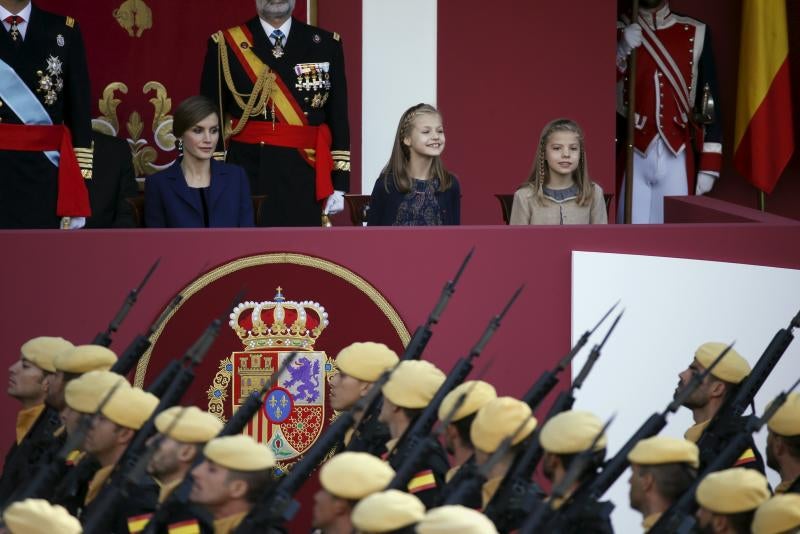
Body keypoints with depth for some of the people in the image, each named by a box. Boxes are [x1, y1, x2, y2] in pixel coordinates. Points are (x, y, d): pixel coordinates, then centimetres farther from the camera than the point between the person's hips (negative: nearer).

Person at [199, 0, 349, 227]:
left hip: (304, 182, 1)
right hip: (246, 177, -1)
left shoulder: (326, 45, 9)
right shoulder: (225, 45, 3)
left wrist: (339, 185, 3)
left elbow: (339, 120, 9)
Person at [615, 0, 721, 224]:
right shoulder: (619, 34, 4)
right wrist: (621, 51, -18)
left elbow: (710, 103, 6)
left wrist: (709, 165, 1)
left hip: (677, 158, 1)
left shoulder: (696, 34, 6)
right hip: (632, 158, -1)